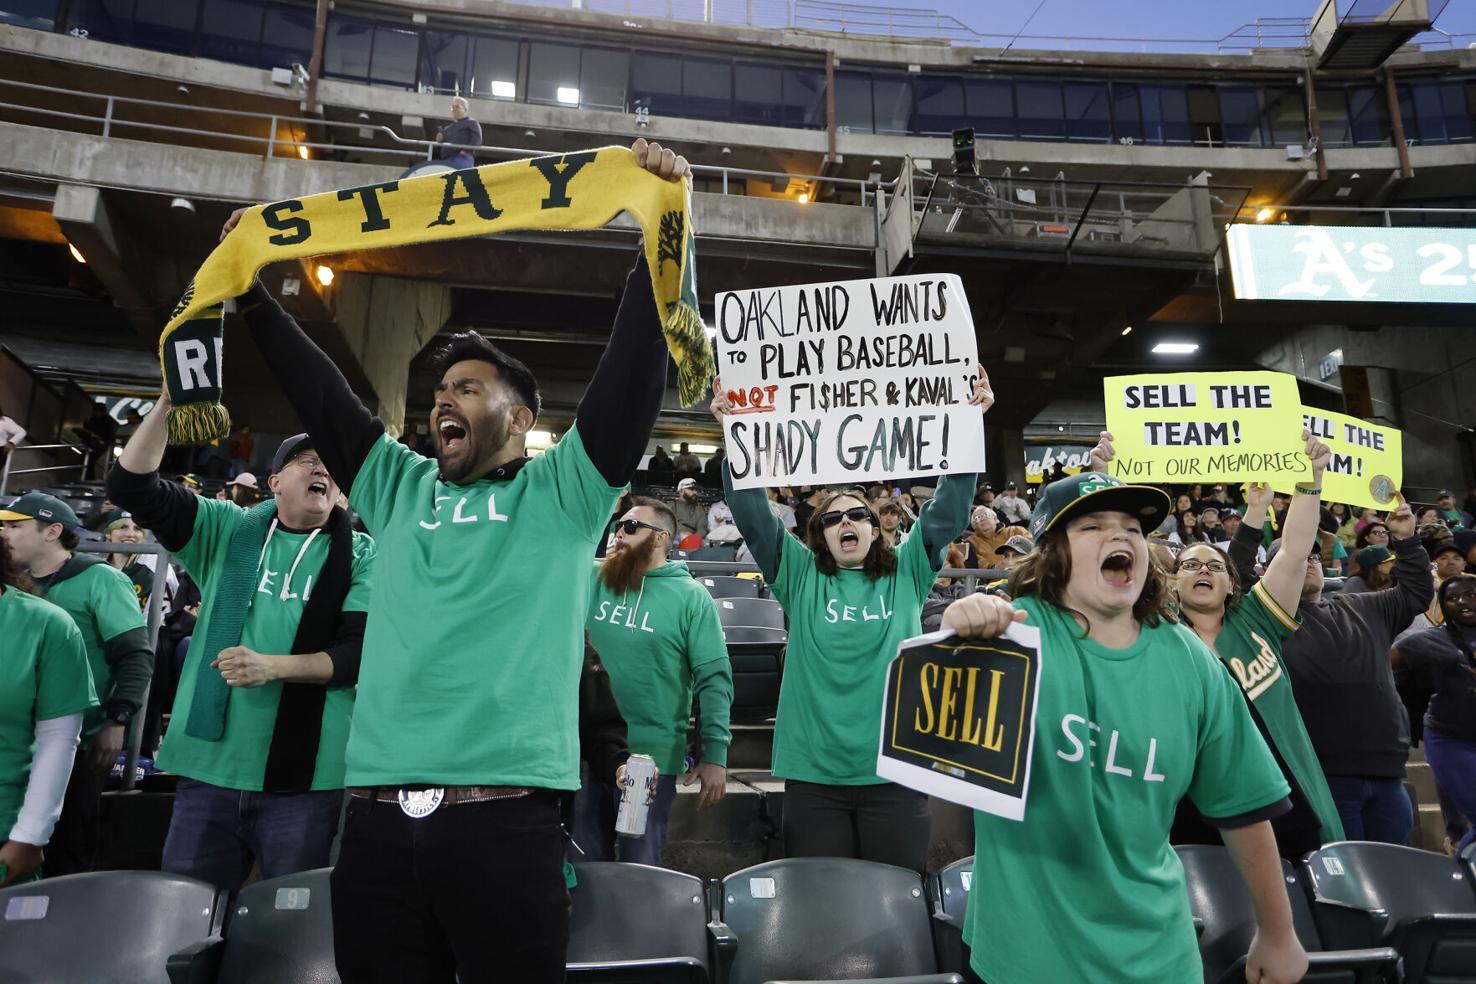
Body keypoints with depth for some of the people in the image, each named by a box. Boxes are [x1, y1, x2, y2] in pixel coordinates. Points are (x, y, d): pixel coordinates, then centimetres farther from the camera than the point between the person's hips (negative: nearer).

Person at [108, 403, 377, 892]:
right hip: (208, 768, 2)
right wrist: (167, 401, -8)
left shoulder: (359, 554, 2)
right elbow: (131, 484, 3)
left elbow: (363, 652, -6)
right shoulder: (228, 529, 9)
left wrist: (273, 666, -19)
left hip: (303, 778, -2)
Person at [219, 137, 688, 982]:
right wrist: (251, 289, 22)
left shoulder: (563, 491, 3)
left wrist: (660, 235, -11)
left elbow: (633, 375, -6)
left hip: (505, 811, -4)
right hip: (378, 816, 5)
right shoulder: (402, 488, 16)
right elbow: (319, 392, 20)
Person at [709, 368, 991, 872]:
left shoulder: (907, 574, 8)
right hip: (813, 773, 0)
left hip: (894, 772, 1)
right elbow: (753, 515, -2)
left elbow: (947, 512, 0)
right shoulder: (800, 577, 6)